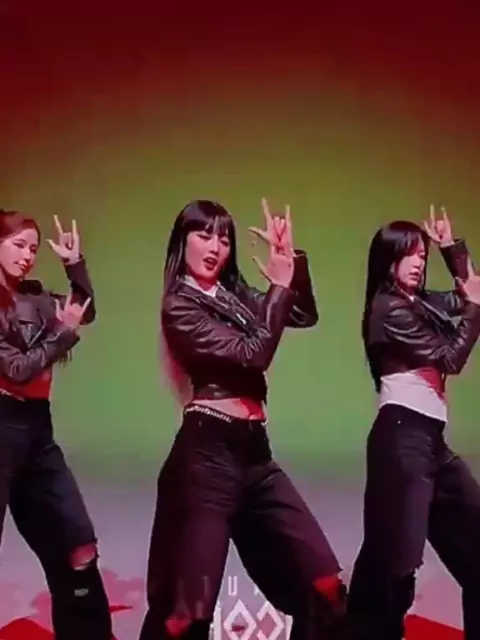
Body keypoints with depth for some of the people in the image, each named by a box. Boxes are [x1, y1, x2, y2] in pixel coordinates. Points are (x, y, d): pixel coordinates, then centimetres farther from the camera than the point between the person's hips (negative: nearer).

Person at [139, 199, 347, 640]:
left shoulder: (233, 295, 14)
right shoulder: (180, 305, -6)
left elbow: (305, 316, 14)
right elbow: (252, 353, -14)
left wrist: (292, 260, 2)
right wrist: (280, 284, -8)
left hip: (254, 452, 7)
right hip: (208, 452, -7)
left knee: (324, 585, 6)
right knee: (190, 604, -4)